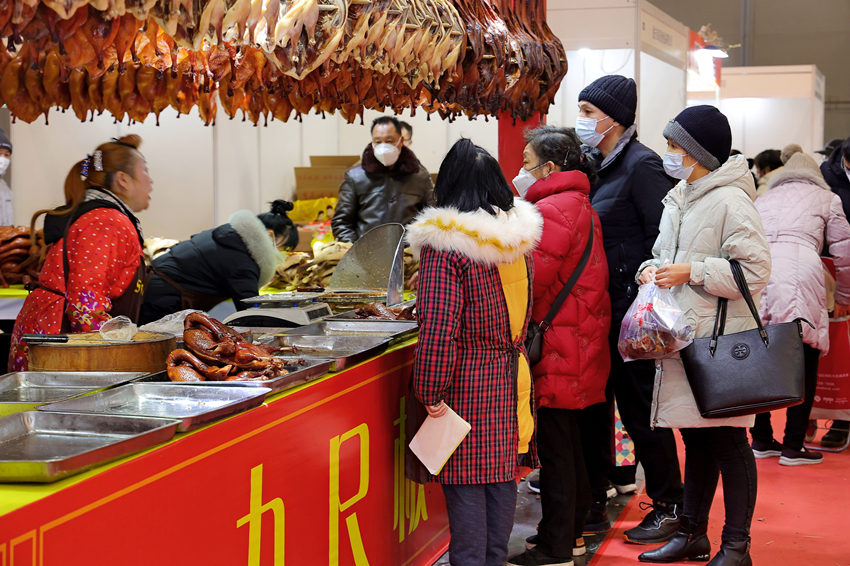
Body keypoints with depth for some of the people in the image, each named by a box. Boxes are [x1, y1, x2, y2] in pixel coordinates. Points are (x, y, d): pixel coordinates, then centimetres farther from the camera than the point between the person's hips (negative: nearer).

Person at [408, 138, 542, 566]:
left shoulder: (445, 244, -17)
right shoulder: (519, 233, 3)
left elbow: (438, 327, -20)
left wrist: (430, 394, -14)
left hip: (467, 377, -6)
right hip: (512, 373, 7)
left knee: (465, 484, 1)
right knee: (502, 475, 14)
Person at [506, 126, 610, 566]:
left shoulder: (551, 212, -16)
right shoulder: (580, 207, 18)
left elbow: (529, 280, -21)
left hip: (557, 346, -10)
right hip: (580, 341, 10)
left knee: (553, 443, -4)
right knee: (567, 439, 17)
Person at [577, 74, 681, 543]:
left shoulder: (642, 166, -12)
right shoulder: (599, 166, 13)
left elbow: (662, 242, -16)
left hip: (631, 310, -8)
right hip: (597, 310, 8)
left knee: (640, 408, 0)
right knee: (592, 406, 11)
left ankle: (668, 506, 14)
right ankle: (593, 506, 20)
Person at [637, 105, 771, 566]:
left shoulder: (730, 200, -12)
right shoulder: (679, 199, 15)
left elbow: (755, 271, -16)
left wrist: (691, 272, -19)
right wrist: (652, 269, 3)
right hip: (682, 336, 8)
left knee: (728, 440, -1)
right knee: (695, 440, 16)